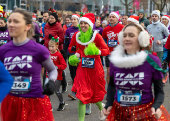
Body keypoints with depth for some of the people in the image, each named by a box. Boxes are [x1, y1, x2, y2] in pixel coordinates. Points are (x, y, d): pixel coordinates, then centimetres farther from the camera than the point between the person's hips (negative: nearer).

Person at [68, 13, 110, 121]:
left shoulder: (96, 36, -11)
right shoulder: (77, 36, 1)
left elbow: (107, 50, -12)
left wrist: (97, 52, -29)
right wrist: (76, 54, 3)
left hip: (95, 68, -2)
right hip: (82, 68, 2)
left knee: (96, 93, 14)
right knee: (81, 94, -7)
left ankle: (101, 108, 48)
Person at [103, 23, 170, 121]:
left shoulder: (153, 62, -10)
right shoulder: (115, 61, -2)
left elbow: (159, 91, -2)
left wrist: (156, 107, -20)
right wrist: (109, 104, 0)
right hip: (119, 113, 3)